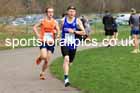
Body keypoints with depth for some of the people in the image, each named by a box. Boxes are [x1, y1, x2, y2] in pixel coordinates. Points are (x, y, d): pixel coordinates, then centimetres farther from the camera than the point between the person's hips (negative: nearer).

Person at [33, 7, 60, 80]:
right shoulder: (43, 21, 0)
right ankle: (40, 58, 14)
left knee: (47, 61, 2)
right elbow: (34, 27, 8)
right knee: (44, 56, -23)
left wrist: (58, 34, -20)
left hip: (51, 43, 2)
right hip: (43, 42, -2)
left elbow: (58, 31, 1)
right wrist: (38, 35, -2)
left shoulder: (55, 22, 3)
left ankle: (42, 73, 22)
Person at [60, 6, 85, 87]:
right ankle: (66, 79, -26)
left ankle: (66, 71, 50)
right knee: (66, 59, -24)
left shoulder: (77, 21, -3)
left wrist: (74, 31, -15)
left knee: (70, 62, 15)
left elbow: (83, 32, -5)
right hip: (65, 43, -1)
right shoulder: (63, 20, 0)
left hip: (73, 44, 1)